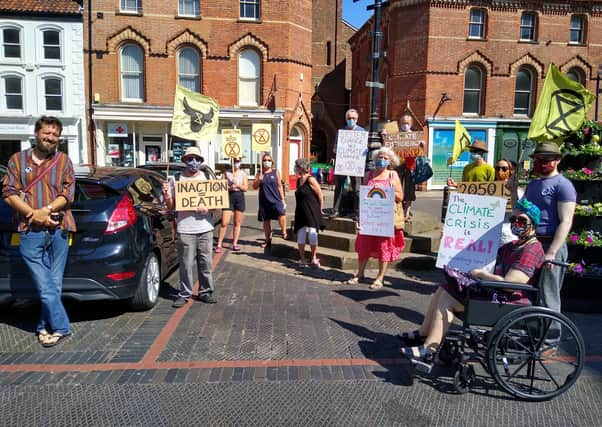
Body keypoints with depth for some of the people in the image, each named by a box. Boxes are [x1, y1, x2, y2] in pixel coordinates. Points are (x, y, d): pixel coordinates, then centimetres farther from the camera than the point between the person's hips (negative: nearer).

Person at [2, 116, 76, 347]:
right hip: (30, 233, -1)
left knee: (54, 284, 6)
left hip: (58, 230, 1)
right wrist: (33, 213, -10)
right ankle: (60, 327, 2)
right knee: (45, 286, -6)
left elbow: (67, 194, 3)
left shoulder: (64, 161, 11)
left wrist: (46, 210, -13)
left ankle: (45, 326, 18)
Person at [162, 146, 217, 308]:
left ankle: (206, 292, 19)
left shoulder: (207, 178, 11)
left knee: (206, 262, 7)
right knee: (186, 264, 0)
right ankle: (184, 294, 12)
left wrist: (208, 208, -10)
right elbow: (171, 206, 7)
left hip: (205, 228, 2)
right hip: (185, 229, -2)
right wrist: (166, 195, -13)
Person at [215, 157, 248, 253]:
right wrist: (229, 188, -15)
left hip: (240, 197, 2)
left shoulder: (243, 173, 8)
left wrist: (237, 185, -14)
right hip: (229, 196, -2)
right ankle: (219, 244, 0)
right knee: (224, 223, -6)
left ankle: (235, 244, 15)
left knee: (237, 223, 6)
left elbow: (246, 188, 2)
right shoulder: (227, 173, 5)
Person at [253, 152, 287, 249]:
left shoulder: (276, 172, 5)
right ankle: (268, 240, 23)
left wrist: (282, 199, 0)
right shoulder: (259, 174, 9)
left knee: (281, 213, -29)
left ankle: (284, 232, -13)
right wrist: (259, 180, -12)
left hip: (275, 200, -3)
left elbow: (280, 186, 5)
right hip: (264, 201, 3)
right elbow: (254, 187, 7)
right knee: (266, 221, 10)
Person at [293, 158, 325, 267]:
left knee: (312, 234, -10)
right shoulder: (298, 180, 12)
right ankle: (302, 259, 15)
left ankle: (314, 258, 5)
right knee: (300, 236, 5)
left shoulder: (310, 180, -11)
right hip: (300, 212, 7)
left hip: (311, 212, -7)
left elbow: (320, 195, -9)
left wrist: (319, 210, -2)